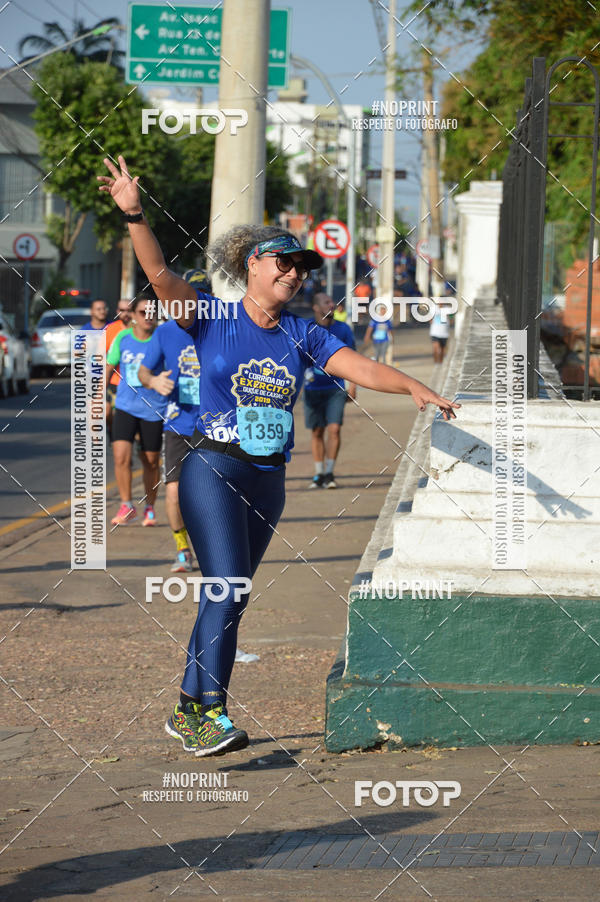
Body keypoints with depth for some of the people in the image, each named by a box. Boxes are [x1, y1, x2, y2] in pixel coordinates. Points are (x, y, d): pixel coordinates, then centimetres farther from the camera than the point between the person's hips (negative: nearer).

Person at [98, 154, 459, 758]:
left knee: (228, 595, 9)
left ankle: (188, 711, 18)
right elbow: (158, 273, -15)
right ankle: (210, 714, -19)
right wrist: (133, 215, -29)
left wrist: (413, 387, -22)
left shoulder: (302, 336, 6)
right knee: (229, 589, -17)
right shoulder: (211, 320, -3)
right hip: (213, 470, -5)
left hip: (268, 480, 5)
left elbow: (359, 367, -4)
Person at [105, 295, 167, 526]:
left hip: (154, 409, -1)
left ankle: (150, 508, 27)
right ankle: (127, 507, 1)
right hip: (125, 407, 1)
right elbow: (109, 369, 12)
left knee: (151, 462, 8)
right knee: (121, 457, -13)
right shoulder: (122, 338, 1)